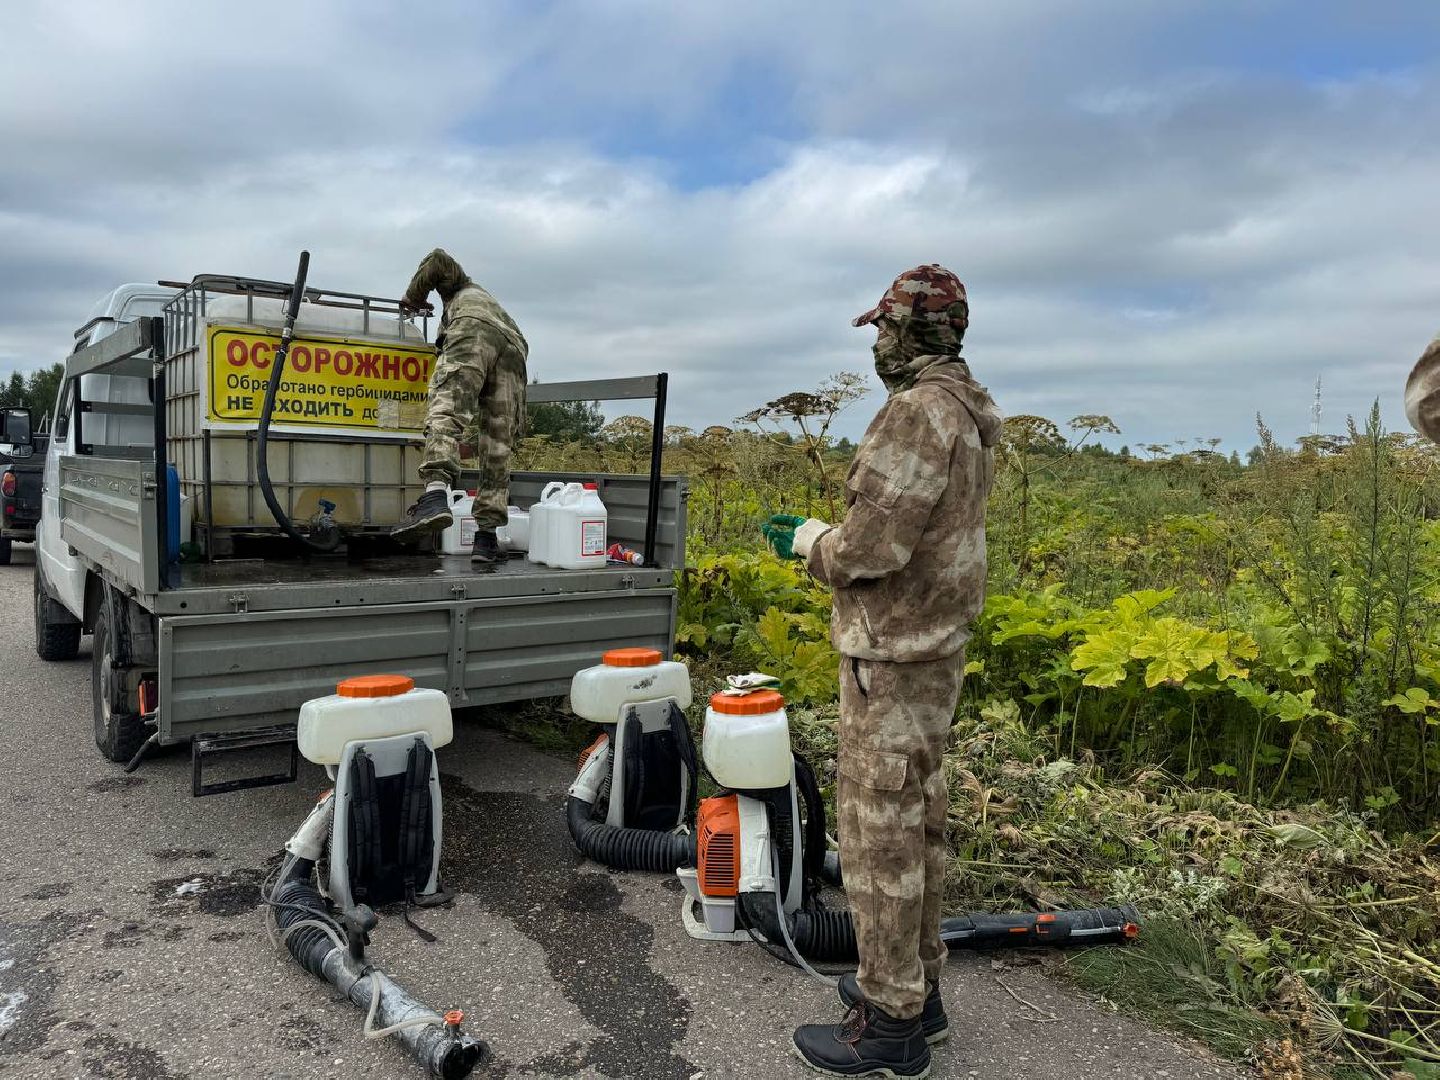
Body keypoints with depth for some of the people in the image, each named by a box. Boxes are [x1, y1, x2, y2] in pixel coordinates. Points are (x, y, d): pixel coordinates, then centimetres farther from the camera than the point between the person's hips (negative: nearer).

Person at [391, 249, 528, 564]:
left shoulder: (465, 289, 36)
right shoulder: (501, 311, 48)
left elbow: (437, 259, 19)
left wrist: (413, 299, 31)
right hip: (514, 349, 5)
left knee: (446, 414, -23)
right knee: (497, 449, 0)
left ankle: (436, 496, -48)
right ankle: (487, 535, -5)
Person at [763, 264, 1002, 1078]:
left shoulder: (921, 409, -20)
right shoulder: (970, 417, 13)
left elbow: (873, 545, -25)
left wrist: (809, 541, -6)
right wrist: (825, 535, 15)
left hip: (895, 658, -10)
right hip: (935, 645, 10)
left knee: (880, 834, 1)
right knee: (917, 822, 17)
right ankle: (916, 987, 32)